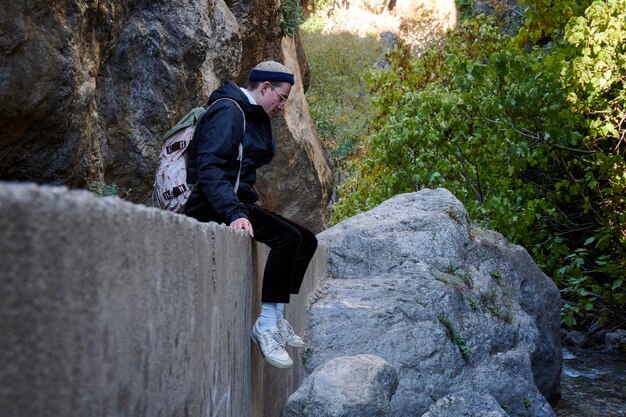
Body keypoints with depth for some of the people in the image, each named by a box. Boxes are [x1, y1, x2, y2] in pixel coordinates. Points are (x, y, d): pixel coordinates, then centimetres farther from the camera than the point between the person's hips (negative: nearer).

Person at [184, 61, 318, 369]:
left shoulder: (255, 118, 19)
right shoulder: (228, 111, -13)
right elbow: (209, 168, -25)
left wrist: (246, 209, 10)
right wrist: (233, 213, -36)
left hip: (238, 204, 11)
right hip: (213, 206, -11)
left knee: (307, 240, 8)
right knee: (287, 237, -27)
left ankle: (277, 318, 5)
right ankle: (266, 325, -23)